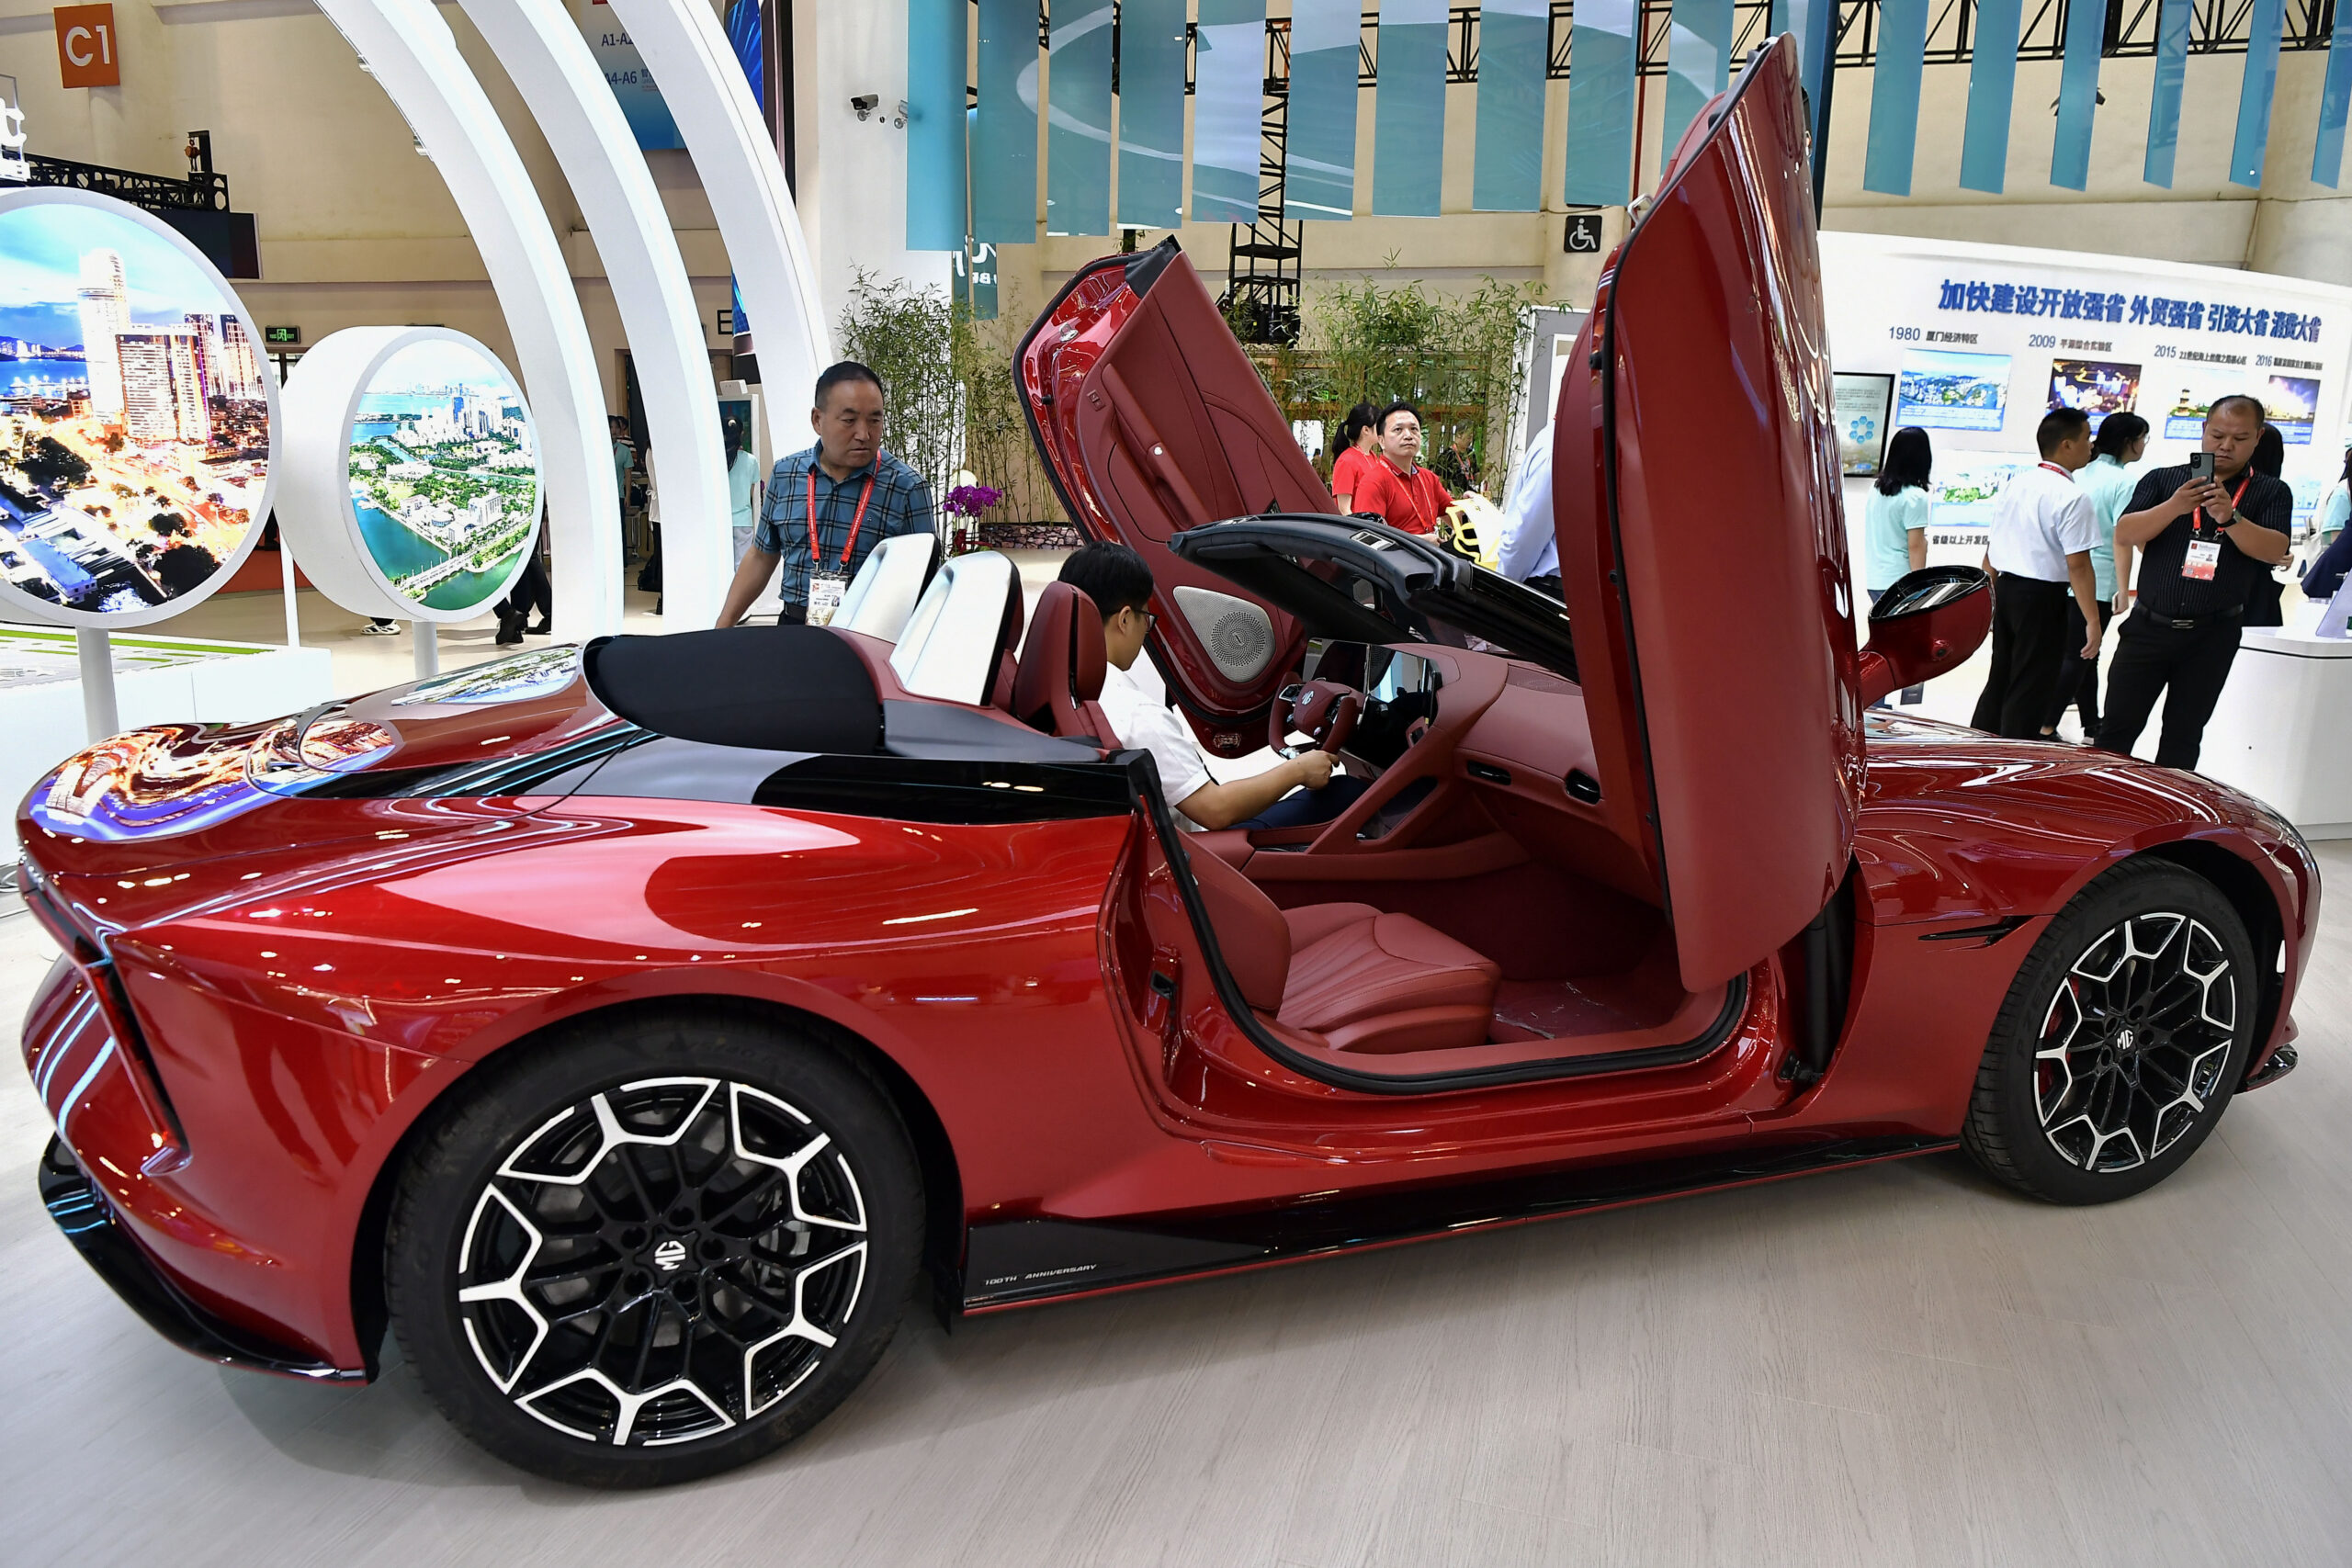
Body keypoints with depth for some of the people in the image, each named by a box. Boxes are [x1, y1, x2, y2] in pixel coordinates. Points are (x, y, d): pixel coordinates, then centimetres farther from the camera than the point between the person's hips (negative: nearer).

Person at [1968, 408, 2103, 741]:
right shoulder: (2072, 497, -15)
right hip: (2043, 598, -7)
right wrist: (2092, 620, -15)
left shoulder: (2013, 485, 9)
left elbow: (1992, 551, 15)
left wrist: (1990, 598, 25)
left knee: (1999, 681, 17)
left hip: (2005, 589, 7)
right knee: (2030, 690, 1)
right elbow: (2078, 565, -19)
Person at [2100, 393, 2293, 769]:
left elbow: (2274, 550, -11)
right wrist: (2175, 507, -24)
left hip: (2212, 636, 0)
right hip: (2149, 626, 0)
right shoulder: (2162, 480, 5)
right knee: (2117, 727, 1)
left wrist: (2230, 518, -27)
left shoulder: (2271, 493, 5)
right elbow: (2123, 535, -8)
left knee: (2183, 737, 8)